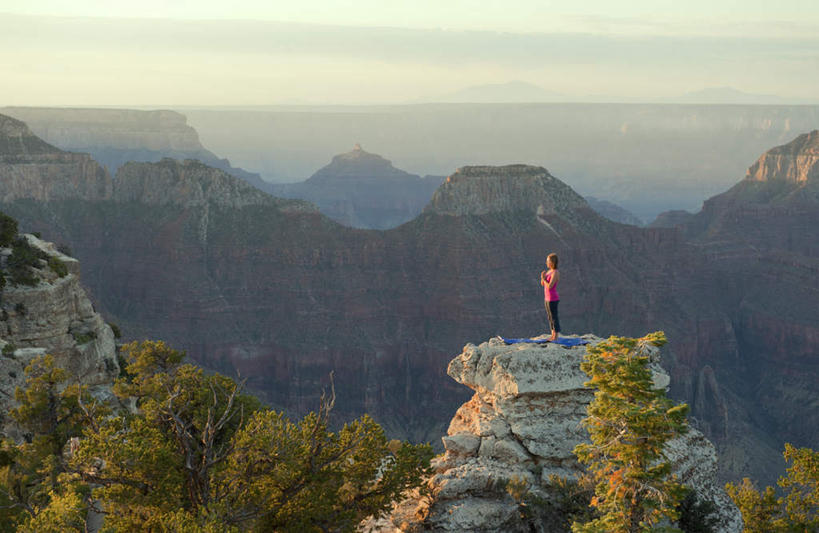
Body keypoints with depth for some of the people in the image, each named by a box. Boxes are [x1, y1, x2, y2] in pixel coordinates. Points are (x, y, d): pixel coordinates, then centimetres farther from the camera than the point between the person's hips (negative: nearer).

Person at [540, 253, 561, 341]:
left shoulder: (555, 273, -18)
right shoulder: (549, 271, 11)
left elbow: (549, 286, -23)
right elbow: (542, 284, 14)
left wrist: (543, 278, -9)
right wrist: (543, 277, -6)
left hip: (553, 299, -9)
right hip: (548, 298, 9)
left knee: (554, 318, 0)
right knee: (550, 317, 15)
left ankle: (556, 337, 8)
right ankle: (553, 336, 23)